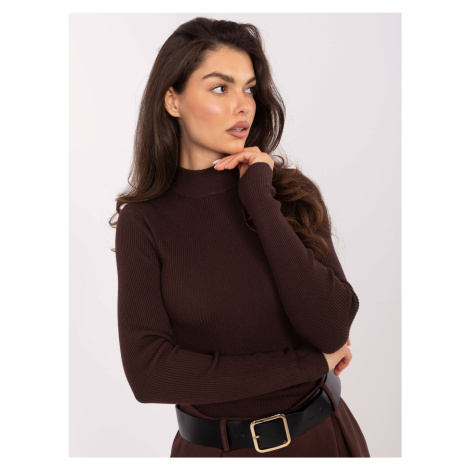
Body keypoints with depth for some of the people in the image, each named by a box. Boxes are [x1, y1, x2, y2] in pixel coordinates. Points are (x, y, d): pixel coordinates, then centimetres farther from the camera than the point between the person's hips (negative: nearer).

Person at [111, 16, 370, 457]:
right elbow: (147, 374, -19)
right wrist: (306, 364, -17)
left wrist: (260, 201, -21)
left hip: (317, 437, 1)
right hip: (210, 448, -1)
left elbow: (332, 330, -19)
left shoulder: (292, 193, -9)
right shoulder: (144, 222, -11)